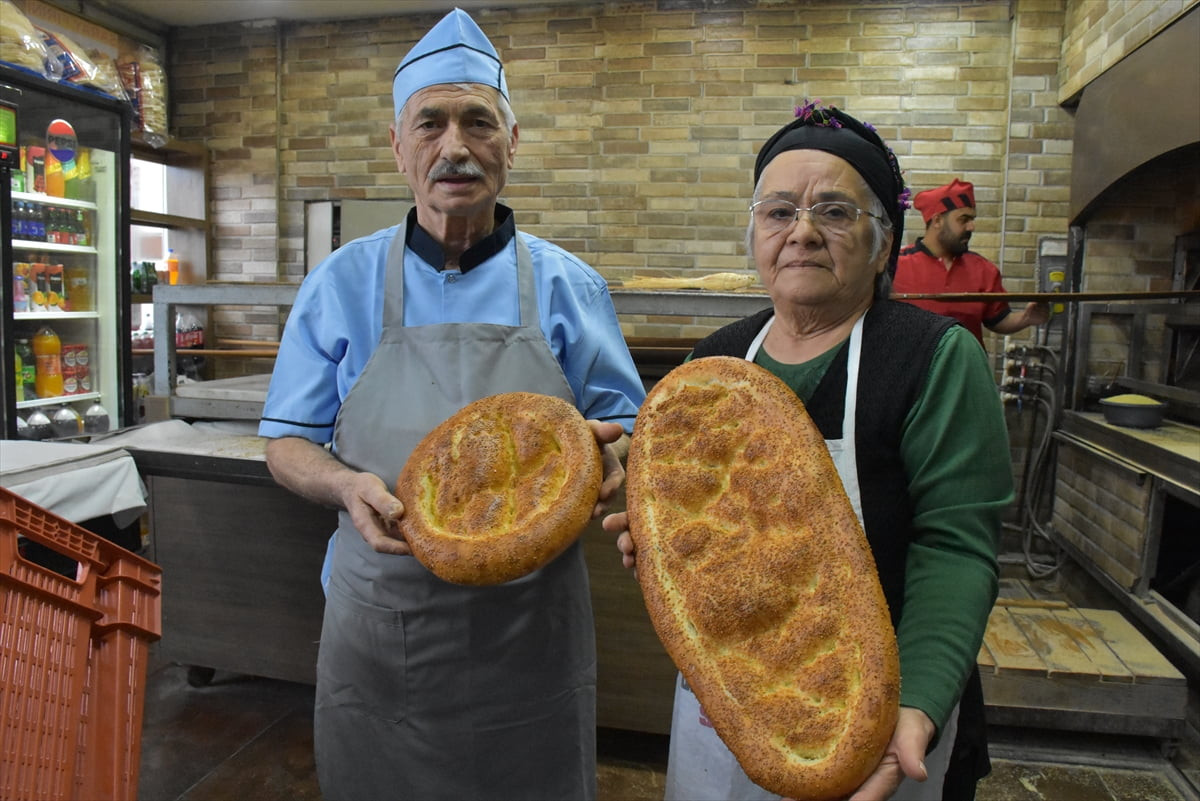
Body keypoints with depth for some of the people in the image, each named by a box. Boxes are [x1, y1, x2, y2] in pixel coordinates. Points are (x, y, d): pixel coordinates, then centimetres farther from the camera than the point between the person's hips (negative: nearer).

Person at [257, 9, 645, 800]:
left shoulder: (567, 287, 0)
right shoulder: (341, 285, 1)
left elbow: (624, 430, 6)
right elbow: (288, 444, 5)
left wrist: (609, 452, -17)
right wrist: (346, 484, -16)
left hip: (530, 622, 0)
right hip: (379, 621, 1)